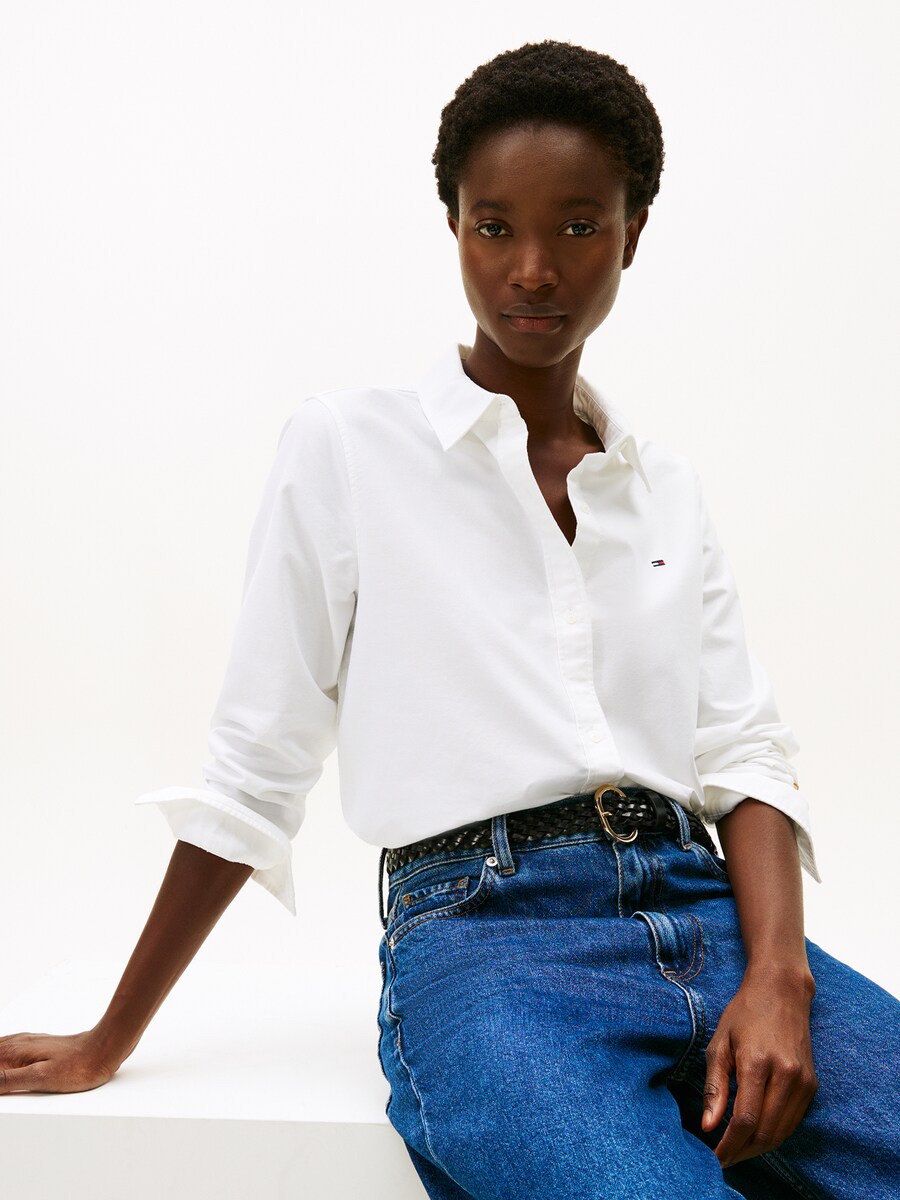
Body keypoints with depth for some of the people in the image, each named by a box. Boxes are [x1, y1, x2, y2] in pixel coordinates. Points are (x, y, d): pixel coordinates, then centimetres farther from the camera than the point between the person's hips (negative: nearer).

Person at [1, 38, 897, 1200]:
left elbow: (744, 754, 9)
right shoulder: (347, 444, 3)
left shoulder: (668, 489, 15)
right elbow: (251, 775, 4)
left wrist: (777, 976, -10)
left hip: (701, 912, 4)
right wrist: (107, 1046, 7)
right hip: (479, 927, -3)